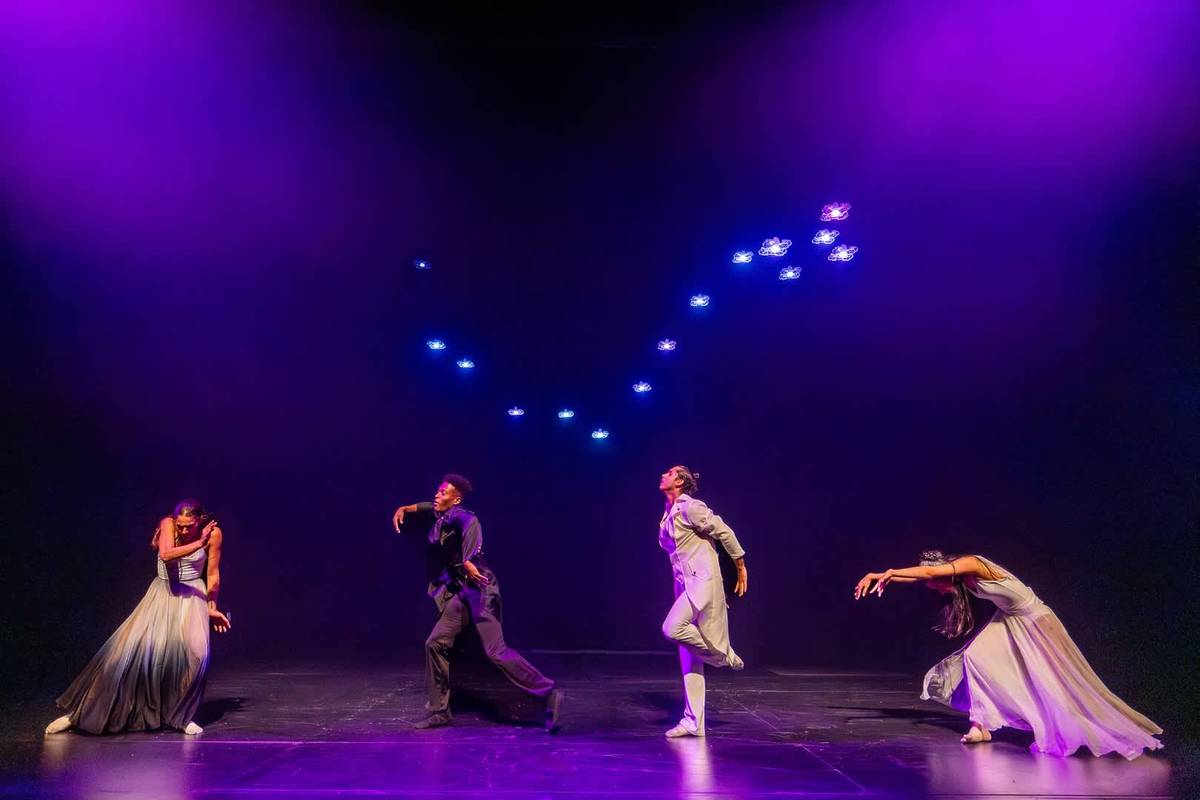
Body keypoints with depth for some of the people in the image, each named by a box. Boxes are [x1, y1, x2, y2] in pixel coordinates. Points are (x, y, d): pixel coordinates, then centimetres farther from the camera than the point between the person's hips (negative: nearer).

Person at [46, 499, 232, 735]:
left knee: (196, 651, -20)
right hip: (163, 592, 1)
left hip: (193, 595, 0)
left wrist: (212, 608, 3)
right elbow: (166, 555, -33)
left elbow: (213, 574, -2)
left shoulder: (213, 533, -12)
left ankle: (182, 716, -3)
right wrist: (199, 543, -32)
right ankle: (79, 712, 5)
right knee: (130, 646, -10)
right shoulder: (167, 524, -14)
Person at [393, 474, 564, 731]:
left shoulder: (457, 516, -14)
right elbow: (429, 506, 37)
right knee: (435, 643, 7)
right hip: (461, 592, 9)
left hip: (479, 589, -9)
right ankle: (439, 710, 19)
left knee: (496, 651, -15)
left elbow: (471, 523, -38)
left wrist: (468, 560, -40)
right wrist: (404, 509, 27)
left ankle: (549, 693, -9)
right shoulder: (440, 517, 14)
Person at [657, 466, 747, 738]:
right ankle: (693, 722, 10)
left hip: (702, 582, -8)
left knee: (673, 628, -26)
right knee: (688, 659, 6)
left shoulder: (690, 507, -10)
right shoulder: (668, 515, 16)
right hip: (684, 586, 8)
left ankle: (723, 655, -1)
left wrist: (741, 568, -1)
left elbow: (724, 532, -8)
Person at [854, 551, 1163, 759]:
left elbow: (930, 571, -42)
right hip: (1008, 621, 8)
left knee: (1053, 682, -4)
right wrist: (880, 576, -13)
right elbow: (921, 576, -4)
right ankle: (982, 725, 2)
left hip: (1034, 621, -8)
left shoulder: (970, 564, -29)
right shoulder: (958, 576, -5)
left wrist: (891, 572, -34)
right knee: (974, 656, -4)